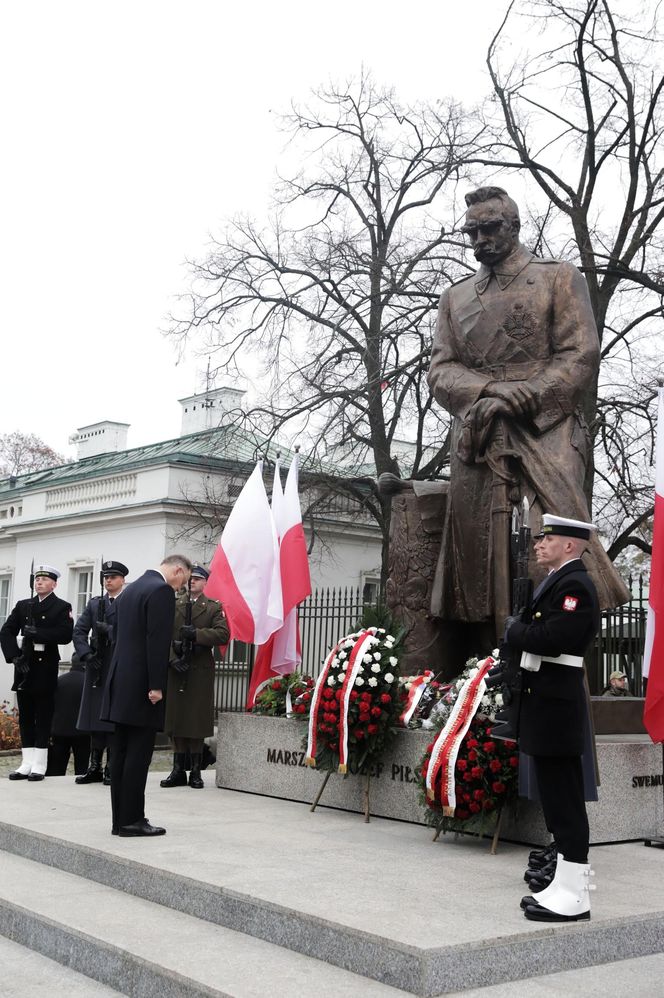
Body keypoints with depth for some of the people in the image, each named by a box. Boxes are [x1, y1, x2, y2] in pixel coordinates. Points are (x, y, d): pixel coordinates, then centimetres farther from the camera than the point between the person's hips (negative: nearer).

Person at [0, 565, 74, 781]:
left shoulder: (62, 607, 1)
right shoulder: (23, 606, 15)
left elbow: (65, 635, -13)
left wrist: (37, 633, -16)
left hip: (46, 667, -5)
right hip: (24, 665, 5)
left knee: (43, 716, -1)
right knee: (25, 715, 6)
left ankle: (39, 765, 2)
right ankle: (27, 763, 11)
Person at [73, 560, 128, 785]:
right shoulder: (95, 603, 15)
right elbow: (79, 631, 10)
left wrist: (110, 630, -18)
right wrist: (86, 654, -3)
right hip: (96, 666, 5)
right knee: (94, 715, 6)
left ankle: (112, 768, 4)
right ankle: (95, 767, 13)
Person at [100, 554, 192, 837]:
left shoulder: (130, 589, 17)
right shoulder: (162, 590, -12)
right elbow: (158, 641, -19)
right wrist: (156, 686, -18)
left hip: (120, 683, 9)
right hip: (141, 685, -9)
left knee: (120, 754, 9)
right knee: (138, 755, -5)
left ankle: (120, 819, 13)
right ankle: (132, 820, -2)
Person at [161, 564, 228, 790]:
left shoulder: (214, 607, 6)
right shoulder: (172, 604, 11)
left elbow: (223, 634, -8)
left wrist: (195, 633, -17)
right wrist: (172, 658, -11)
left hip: (200, 671, -2)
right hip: (175, 669, 2)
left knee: (196, 720, -1)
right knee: (175, 718, 2)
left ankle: (195, 771, 8)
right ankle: (179, 770, 9)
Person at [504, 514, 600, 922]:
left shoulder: (576, 586, -15)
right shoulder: (555, 582, 17)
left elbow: (549, 640, -25)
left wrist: (514, 630, -9)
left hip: (556, 706, -10)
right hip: (545, 704, 10)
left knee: (564, 800, -5)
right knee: (557, 797, 15)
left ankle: (574, 896, 2)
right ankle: (564, 886, 24)